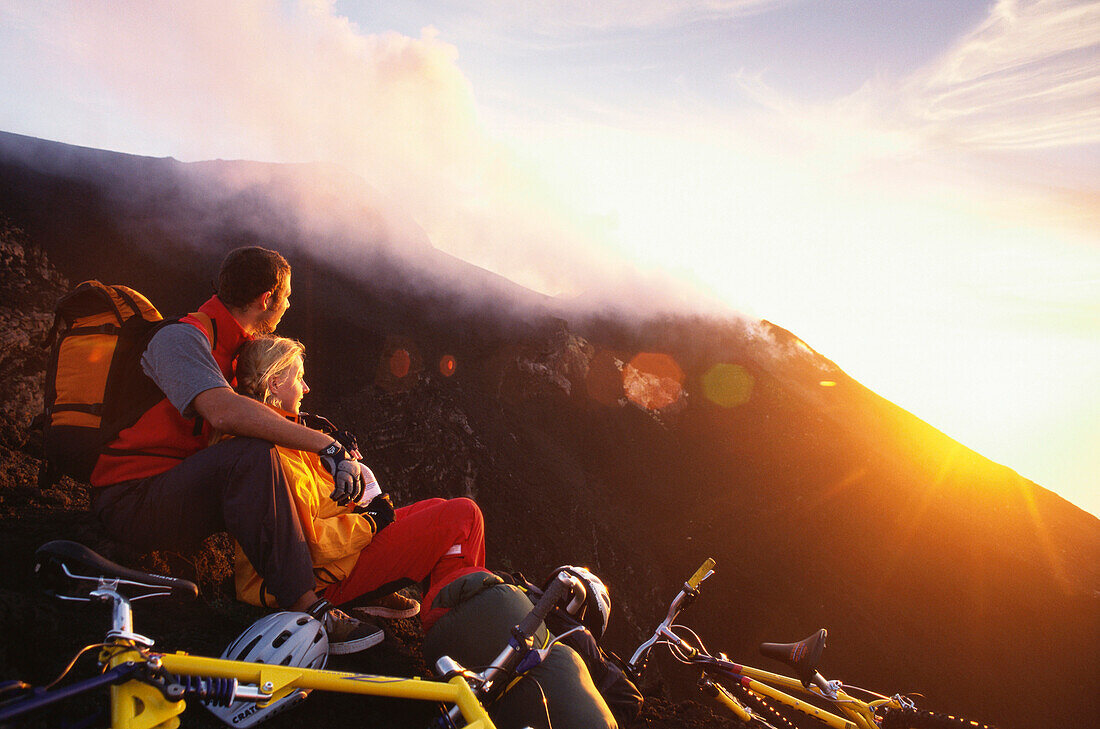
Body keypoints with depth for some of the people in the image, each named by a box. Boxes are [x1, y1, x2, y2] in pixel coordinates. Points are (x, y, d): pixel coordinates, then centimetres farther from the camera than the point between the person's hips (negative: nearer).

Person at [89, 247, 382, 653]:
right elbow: (224, 411, -34)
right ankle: (305, 611, -33)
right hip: (132, 499, -9)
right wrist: (327, 445, -33)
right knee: (252, 455, -32)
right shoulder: (181, 337, -15)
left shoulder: (231, 345, 15)